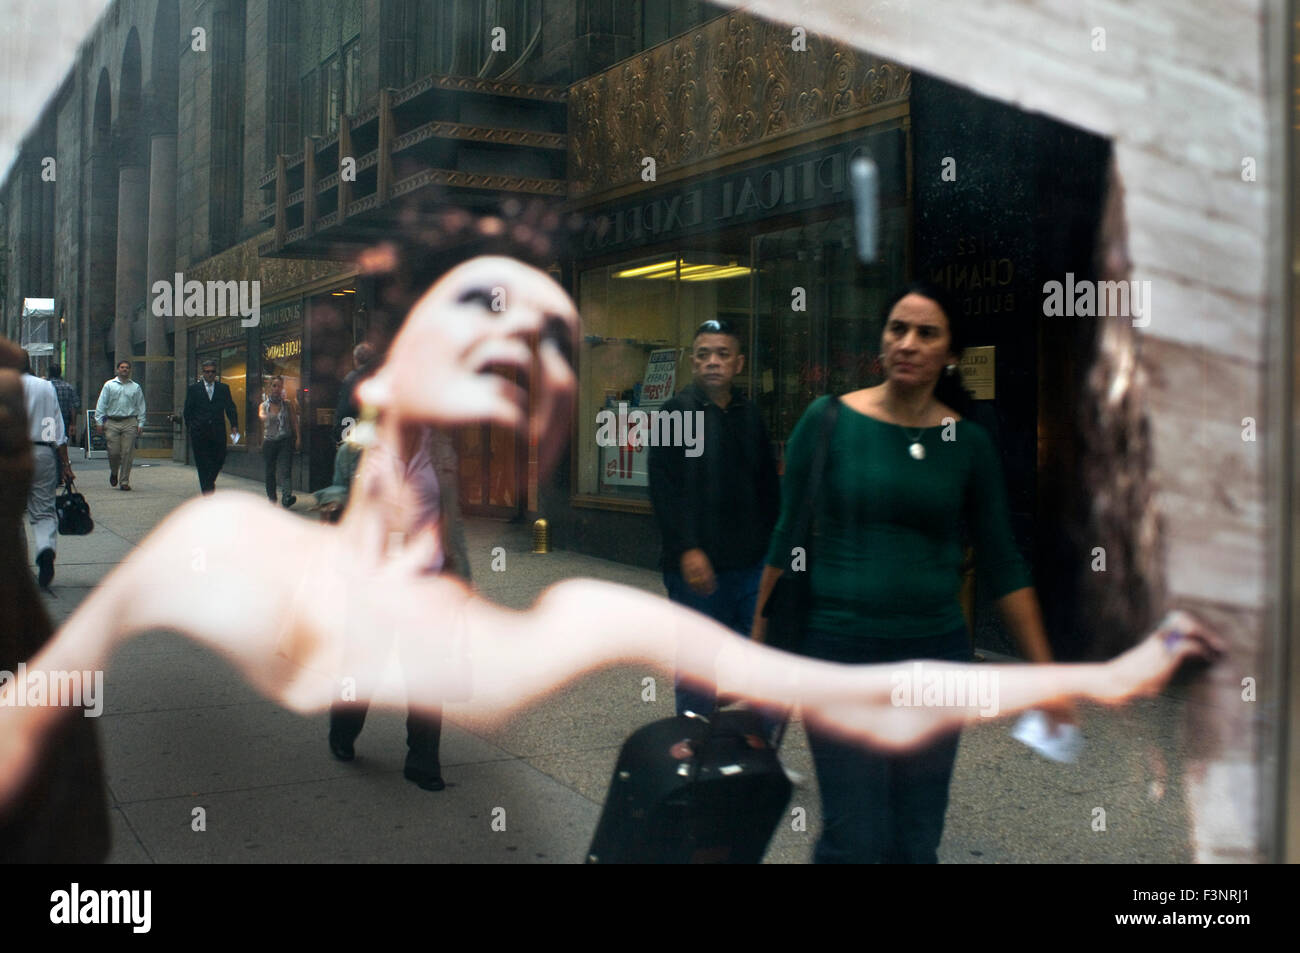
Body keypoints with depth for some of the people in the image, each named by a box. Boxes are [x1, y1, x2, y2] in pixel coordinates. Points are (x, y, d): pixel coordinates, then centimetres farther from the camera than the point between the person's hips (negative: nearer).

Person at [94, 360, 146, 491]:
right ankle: (114, 473, 26)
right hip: (112, 423, 0)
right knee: (113, 452, -3)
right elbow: (101, 404, 8)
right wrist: (99, 421, 0)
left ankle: (124, 481, 4)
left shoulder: (136, 387, 12)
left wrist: (140, 424, 3)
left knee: (127, 453, -4)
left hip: (129, 423, 0)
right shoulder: (109, 385, 10)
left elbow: (141, 407, 12)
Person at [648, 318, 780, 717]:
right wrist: (687, 550, -18)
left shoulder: (750, 416, 13)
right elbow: (664, 490, -10)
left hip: (752, 564, 4)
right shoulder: (676, 413, -3)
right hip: (699, 566, -4)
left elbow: (768, 487, 16)